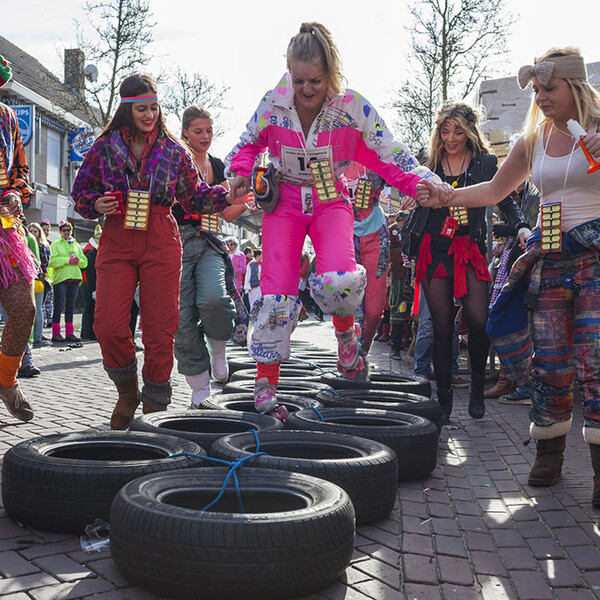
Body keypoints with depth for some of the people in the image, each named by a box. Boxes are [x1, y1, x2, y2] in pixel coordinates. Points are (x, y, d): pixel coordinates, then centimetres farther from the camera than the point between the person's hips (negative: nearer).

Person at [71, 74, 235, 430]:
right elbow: (81, 192, 15)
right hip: (116, 241, 1)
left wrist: (225, 197, -6)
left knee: (160, 328, -3)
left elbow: (194, 197, 11)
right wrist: (96, 205, -6)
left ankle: (154, 407, 11)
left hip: (161, 242, 0)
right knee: (109, 326, -9)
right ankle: (127, 392, 18)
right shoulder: (105, 147, 8)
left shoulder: (174, 151, 8)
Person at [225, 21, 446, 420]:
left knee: (338, 280, -28)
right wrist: (242, 173, -14)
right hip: (284, 202, 1)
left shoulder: (353, 107, -16)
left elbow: (388, 155, -12)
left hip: (331, 201, -1)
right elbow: (249, 144, 7)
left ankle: (346, 331, 9)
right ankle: (266, 387, 6)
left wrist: (424, 183, -27)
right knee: (277, 293, -7)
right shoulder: (272, 104, -11)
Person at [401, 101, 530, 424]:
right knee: (442, 325, 0)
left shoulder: (486, 163, 7)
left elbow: (506, 201, 9)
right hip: (434, 249, 1)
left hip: (470, 250, -1)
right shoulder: (429, 164, 10)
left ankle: (477, 386, 11)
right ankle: (444, 396, 11)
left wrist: (522, 227, -7)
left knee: (478, 320, -14)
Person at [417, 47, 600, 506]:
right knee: (549, 362, 3)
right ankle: (549, 453, 18)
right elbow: (494, 191, 18)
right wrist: (443, 197, 7)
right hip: (549, 259, 4)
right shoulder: (533, 142, 14)